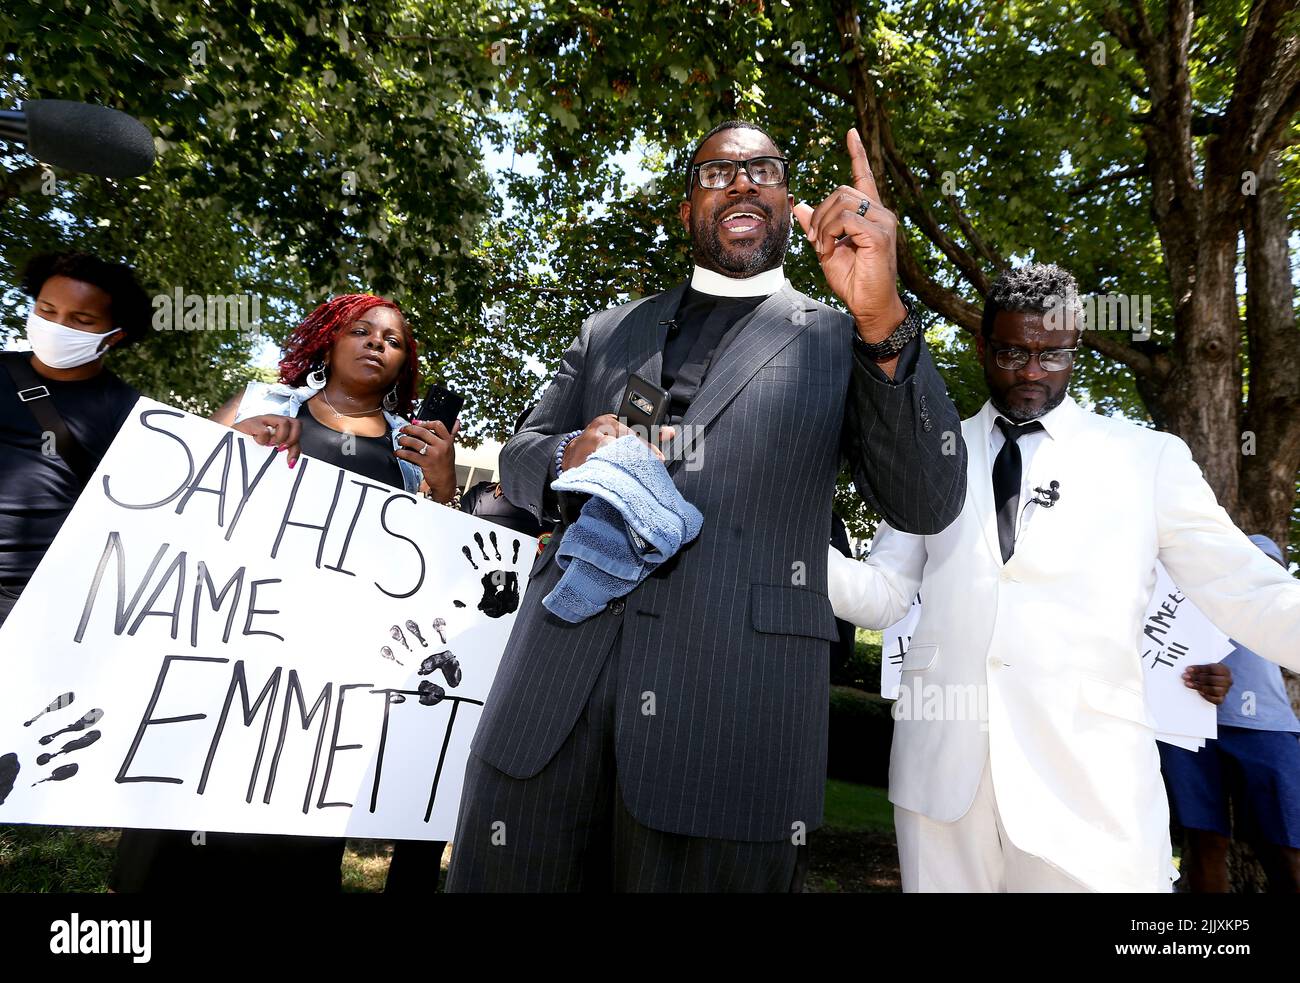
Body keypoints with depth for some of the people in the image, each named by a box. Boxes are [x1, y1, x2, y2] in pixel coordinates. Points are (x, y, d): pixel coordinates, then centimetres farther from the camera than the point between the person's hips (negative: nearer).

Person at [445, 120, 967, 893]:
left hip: (732, 716, -2)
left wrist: (883, 317, -18)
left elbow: (927, 506, -4)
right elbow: (519, 457, 17)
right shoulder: (609, 333, 17)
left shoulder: (841, 343, 7)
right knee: (504, 878, 11)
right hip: (552, 692, 3)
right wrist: (567, 457, -8)